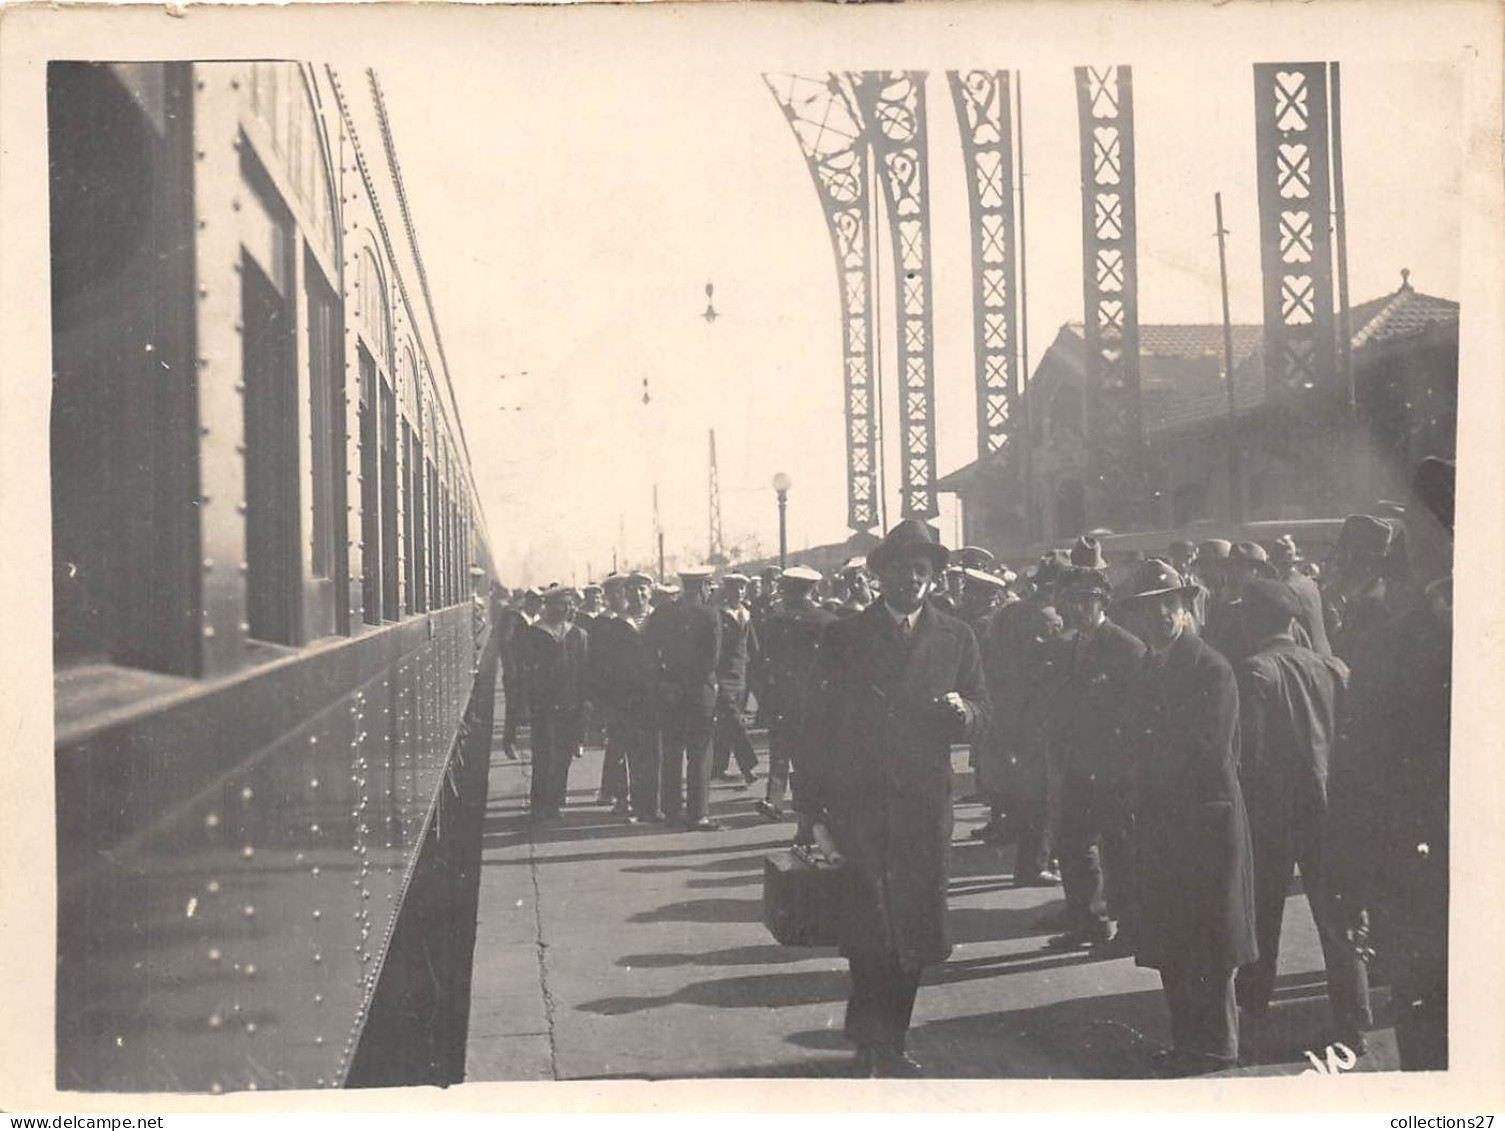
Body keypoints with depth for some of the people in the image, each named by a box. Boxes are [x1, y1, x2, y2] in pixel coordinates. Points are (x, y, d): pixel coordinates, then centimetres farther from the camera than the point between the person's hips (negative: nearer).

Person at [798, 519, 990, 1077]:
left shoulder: (955, 638, 11)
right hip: (858, 801, -2)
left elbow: (981, 712, 12)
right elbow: (821, 722, 4)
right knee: (871, 927, -11)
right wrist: (812, 805, 0)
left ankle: (884, 1044, 18)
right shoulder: (844, 637, 5)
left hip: (924, 803, 2)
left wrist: (962, 710, -12)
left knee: (915, 929, 4)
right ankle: (875, 1042, 2)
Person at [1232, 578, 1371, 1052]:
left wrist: (1242, 809, -4)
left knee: (1262, 910, 15)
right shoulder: (1333, 669, 0)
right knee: (1337, 922, 6)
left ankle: (1253, 1002, 27)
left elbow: (1248, 751, -15)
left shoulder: (1254, 673, -12)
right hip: (1328, 811, 3)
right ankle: (1352, 1028, 6)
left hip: (1271, 813, -3)